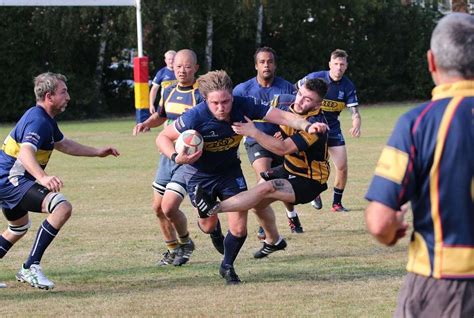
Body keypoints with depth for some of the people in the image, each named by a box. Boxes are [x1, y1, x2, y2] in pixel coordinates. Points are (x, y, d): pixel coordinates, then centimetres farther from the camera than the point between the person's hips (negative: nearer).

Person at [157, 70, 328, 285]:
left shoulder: (243, 106, -26)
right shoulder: (195, 117, -33)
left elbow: (282, 116, -23)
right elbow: (163, 137, -20)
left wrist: (306, 125, -39)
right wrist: (176, 158, -38)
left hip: (229, 169, 2)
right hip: (199, 173, -2)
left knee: (239, 227, -5)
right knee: (209, 225, 9)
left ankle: (227, 266, 22)